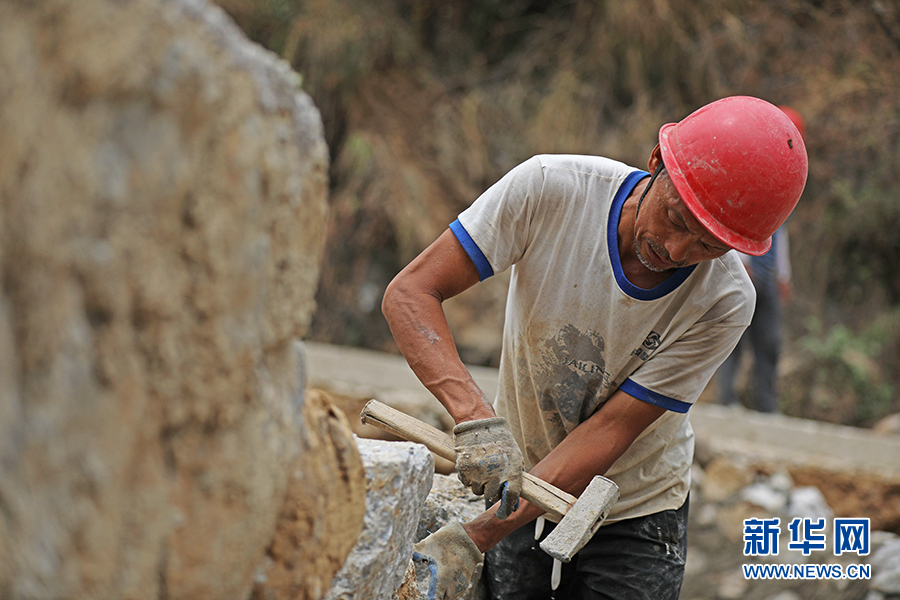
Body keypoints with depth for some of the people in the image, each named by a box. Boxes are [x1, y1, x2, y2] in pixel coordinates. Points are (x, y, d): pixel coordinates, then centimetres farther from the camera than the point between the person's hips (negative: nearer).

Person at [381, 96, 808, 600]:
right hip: (517, 491, 1)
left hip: (632, 518, 0)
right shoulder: (549, 189, -22)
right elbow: (410, 293, -23)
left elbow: (609, 429, -23)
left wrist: (474, 539, -29)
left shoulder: (724, 303, -23)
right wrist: (475, 418, -39)